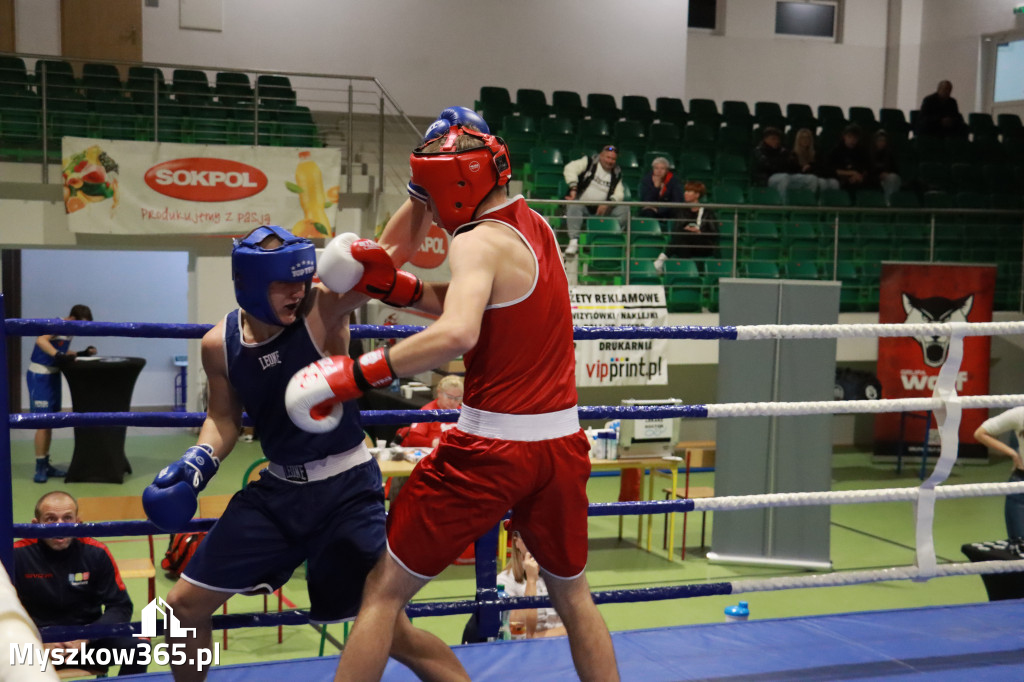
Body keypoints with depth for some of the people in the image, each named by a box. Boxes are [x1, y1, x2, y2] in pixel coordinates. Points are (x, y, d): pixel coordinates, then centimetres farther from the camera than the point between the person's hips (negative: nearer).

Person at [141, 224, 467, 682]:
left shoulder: (322, 308, -18)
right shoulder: (219, 344, -4)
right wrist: (200, 460, -6)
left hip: (346, 489, -5)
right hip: (278, 489, 5)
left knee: (391, 634, -5)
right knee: (184, 605, 10)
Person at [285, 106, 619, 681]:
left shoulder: (478, 241, -14)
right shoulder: (536, 226, 11)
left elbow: (456, 333, -32)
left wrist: (356, 374, -28)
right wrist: (389, 282, 6)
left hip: (490, 449, -7)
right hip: (562, 443, 8)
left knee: (385, 590, 7)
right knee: (574, 595, 26)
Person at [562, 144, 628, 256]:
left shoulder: (616, 174, 9)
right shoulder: (589, 162, -1)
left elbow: (619, 194, 1)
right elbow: (570, 168, -14)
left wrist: (607, 204, -20)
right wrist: (573, 188, -26)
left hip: (602, 208, 4)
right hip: (582, 204, -3)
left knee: (624, 210, -17)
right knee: (574, 206, -37)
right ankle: (574, 241, -39)